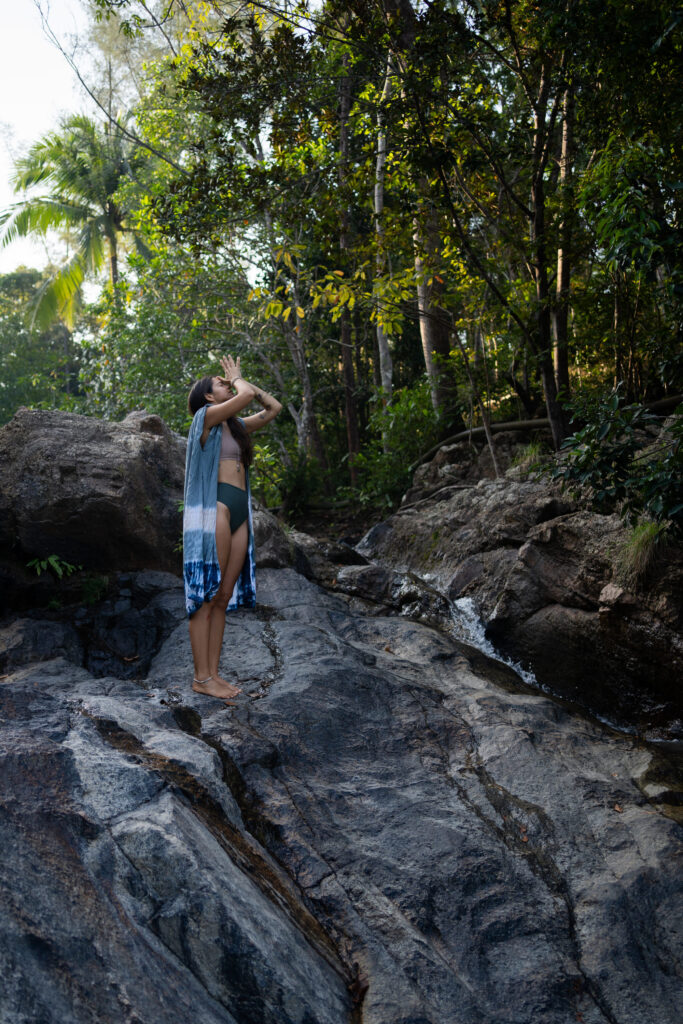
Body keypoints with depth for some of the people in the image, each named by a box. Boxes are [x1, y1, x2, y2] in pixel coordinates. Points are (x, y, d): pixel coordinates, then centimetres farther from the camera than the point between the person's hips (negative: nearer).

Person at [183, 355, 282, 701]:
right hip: (214, 507, -8)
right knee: (206, 596, -7)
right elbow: (247, 395, -12)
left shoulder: (236, 426, 23)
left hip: (239, 514, 8)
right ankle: (201, 677, -5)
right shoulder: (206, 416, 1)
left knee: (224, 597, 6)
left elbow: (273, 408, 26)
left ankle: (213, 672, 9)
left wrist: (238, 379, 23)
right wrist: (238, 379, 11)